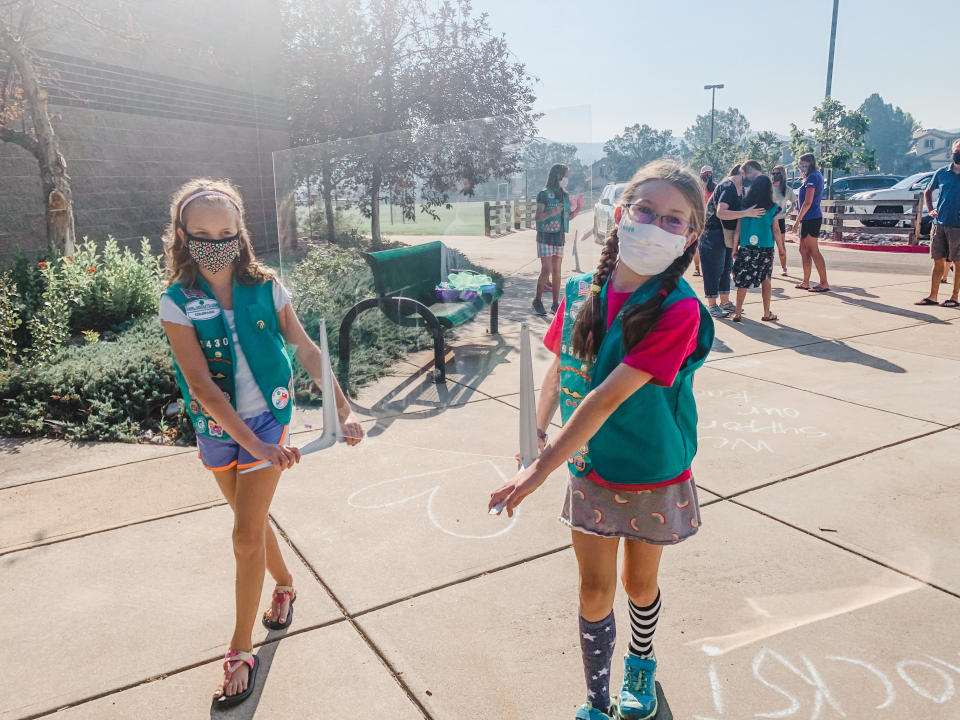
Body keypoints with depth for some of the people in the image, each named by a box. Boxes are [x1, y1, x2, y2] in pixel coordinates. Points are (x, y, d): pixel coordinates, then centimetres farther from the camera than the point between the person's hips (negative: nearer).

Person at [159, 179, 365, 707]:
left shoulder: (265, 287, -11)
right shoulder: (177, 303, -13)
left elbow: (306, 350, -6)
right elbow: (202, 385, -20)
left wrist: (343, 410, -13)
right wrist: (256, 446, -28)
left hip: (266, 422, -2)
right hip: (216, 429, 2)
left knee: (246, 535, -3)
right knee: (252, 523, 20)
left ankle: (240, 652, 12)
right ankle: (285, 586, 47)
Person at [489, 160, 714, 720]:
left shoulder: (678, 310, -24)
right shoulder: (583, 292, -8)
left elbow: (608, 397, -29)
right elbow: (559, 367, 5)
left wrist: (541, 471, -29)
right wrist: (538, 433, -5)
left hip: (652, 477, -2)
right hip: (589, 469, 3)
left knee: (639, 582, 20)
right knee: (595, 588, 12)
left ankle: (641, 663, 52)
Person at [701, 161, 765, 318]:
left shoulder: (740, 187, 8)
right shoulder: (728, 186, -21)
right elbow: (721, 212, -34)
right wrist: (746, 213, -37)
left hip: (727, 233, 10)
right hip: (713, 233, -10)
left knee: (727, 266, 13)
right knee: (714, 268, -5)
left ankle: (725, 302, 22)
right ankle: (712, 305, 2)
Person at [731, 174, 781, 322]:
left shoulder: (744, 205, 1)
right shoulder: (772, 208, -1)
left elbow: (738, 228, 2)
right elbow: (776, 231, 2)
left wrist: (735, 247, 7)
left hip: (746, 248, 0)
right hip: (766, 248, 0)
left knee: (743, 280, 4)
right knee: (766, 279, 11)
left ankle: (738, 313, 3)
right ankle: (767, 313, 16)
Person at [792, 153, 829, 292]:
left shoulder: (812, 177, -14)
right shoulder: (817, 176, 18)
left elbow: (808, 202, -20)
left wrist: (798, 220, -17)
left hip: (810, 218, -10)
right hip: (812, 218, 10)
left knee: (814, 252, -8)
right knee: (804, 250, 14)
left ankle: (824, 283, -6)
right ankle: (805, 282, 19)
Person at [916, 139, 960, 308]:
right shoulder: (942, 172, 8)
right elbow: (928, 192, 23)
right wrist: (930, 209, 9)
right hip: (939, 223, 3)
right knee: (938, 261, 8)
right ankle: (932, 296, 13)